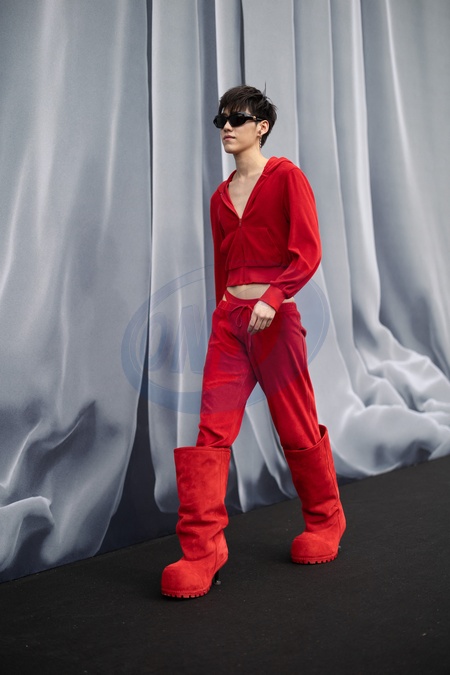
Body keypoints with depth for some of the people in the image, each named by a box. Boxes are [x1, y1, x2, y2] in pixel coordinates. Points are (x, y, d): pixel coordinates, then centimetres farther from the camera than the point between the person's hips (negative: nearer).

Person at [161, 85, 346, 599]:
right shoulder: (221, 197, 17)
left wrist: (271, 298, -22)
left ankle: (325, 523, 29)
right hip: (228, 319, 5)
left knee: (298, 429, 6)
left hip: (274, 317, -5)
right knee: (210, 428, -6)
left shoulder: (286, 177, -1)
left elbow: (307, 252, -11)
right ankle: (202, 548, -3)